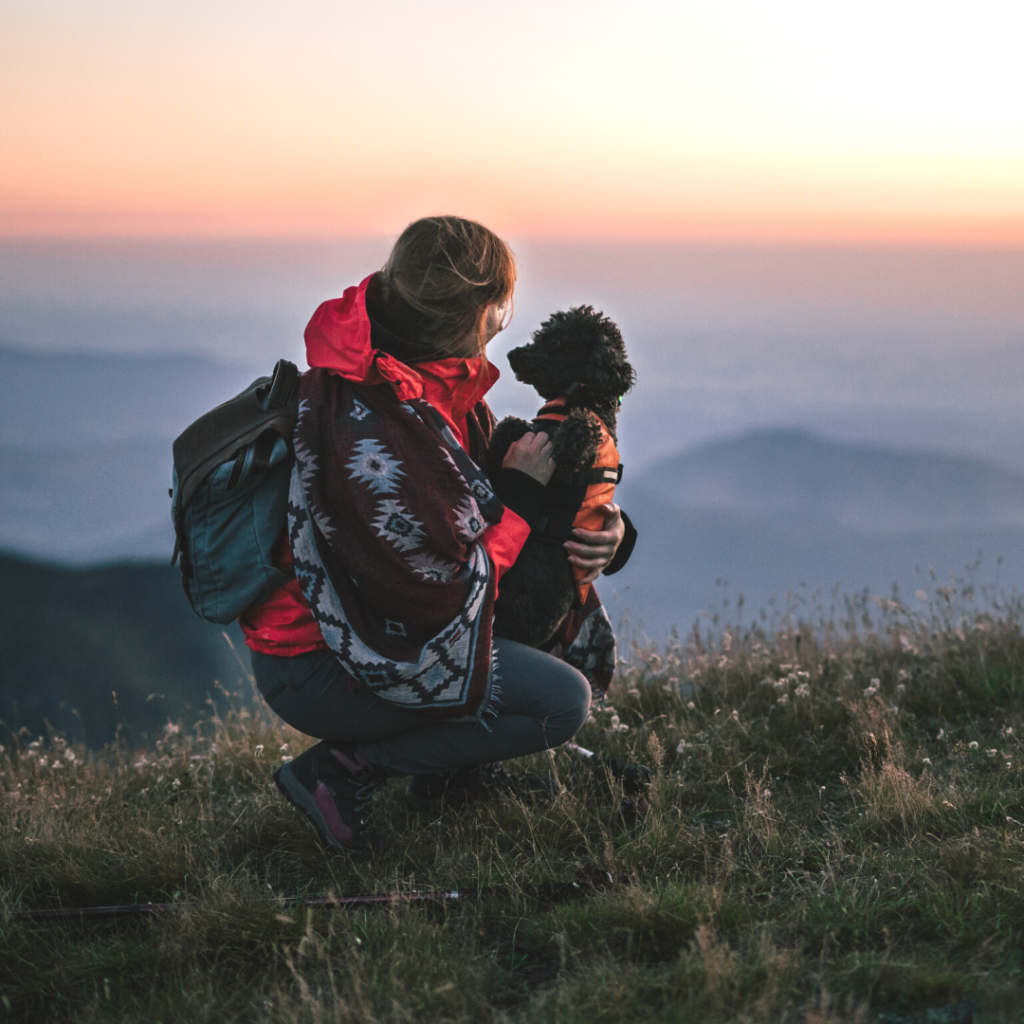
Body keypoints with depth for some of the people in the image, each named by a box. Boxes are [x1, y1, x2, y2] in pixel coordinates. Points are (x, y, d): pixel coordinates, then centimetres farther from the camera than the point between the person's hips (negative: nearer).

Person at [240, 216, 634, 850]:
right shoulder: (376, 431, -30)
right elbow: (445, 595, -26)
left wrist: (603, 526, -3)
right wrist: (520, 495, -14)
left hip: (368, 613, 10)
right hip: (315, 668, -10)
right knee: (561, 701, -18)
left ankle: (450, 766, 17)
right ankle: (344, 772, -8)